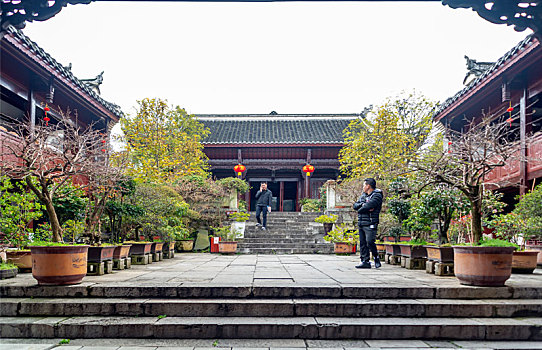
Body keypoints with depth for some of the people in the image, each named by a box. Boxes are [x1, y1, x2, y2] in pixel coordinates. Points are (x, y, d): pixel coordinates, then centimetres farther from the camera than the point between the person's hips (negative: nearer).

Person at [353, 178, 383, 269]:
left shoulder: (377, 196, -7)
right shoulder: (363, 195, 19)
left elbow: (368, 206, -20)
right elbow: (355, 206, 9)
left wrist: (359, 210, -3)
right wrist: (363, 205, -10)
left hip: (370, 224, -8)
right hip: (361, 224, 8)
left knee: (370, 242, -12)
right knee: (362, 243, 5)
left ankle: (376, 258, 9)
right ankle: (365, 262, 10)